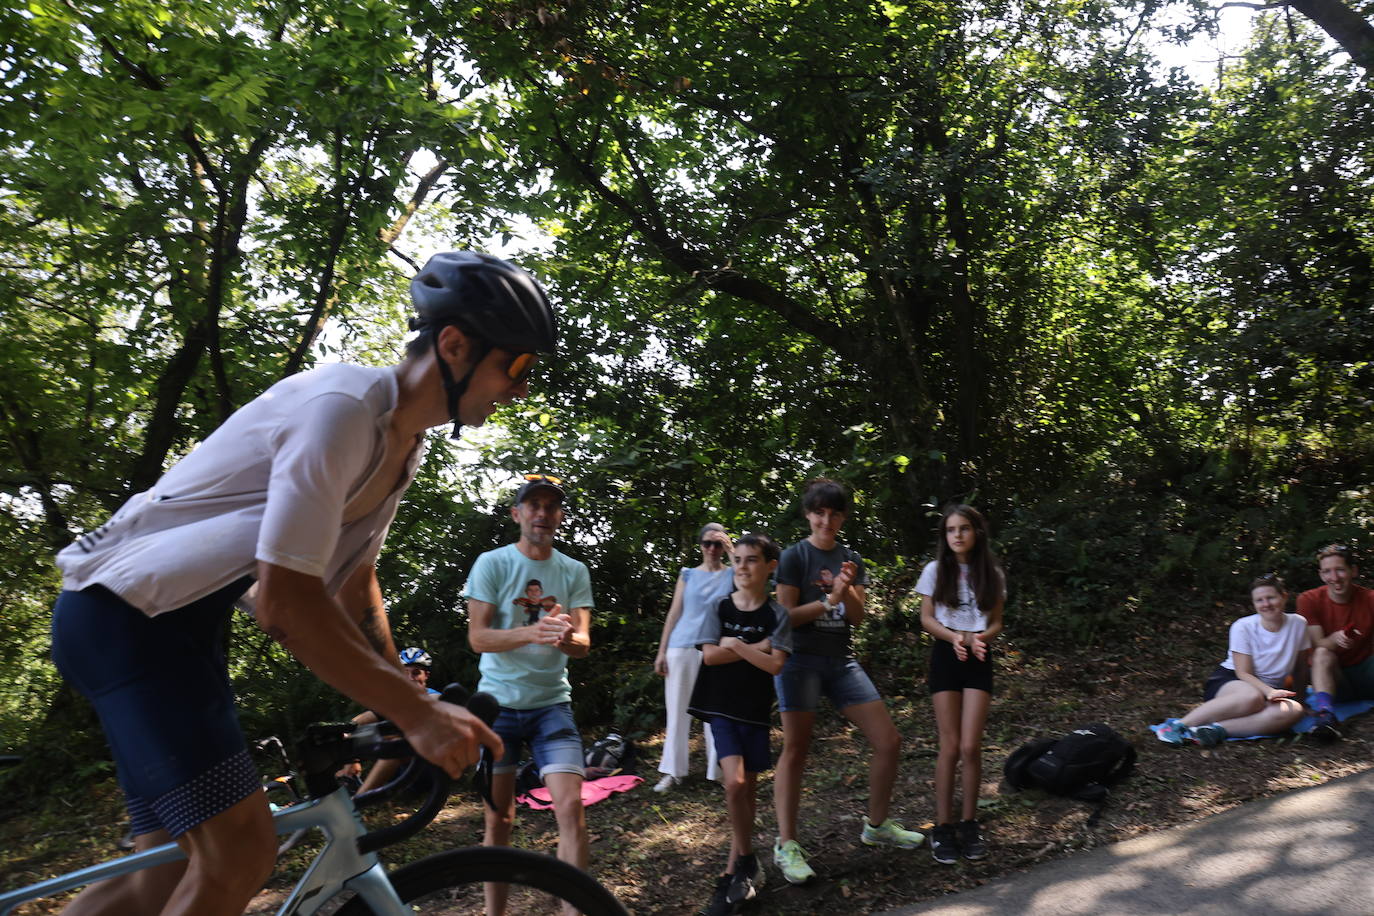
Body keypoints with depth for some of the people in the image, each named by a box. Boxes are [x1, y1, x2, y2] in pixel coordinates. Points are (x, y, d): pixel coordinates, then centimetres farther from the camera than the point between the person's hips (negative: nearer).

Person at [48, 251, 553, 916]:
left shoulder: (403, 440, 5)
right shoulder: (342, 409, -26)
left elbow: (354, 582, 11)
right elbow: (284, 602, -29)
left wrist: (405, 702, 6)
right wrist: (417, 713, -26)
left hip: (184, 623, 9)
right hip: (123, 610, -9)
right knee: (240, 849, -16)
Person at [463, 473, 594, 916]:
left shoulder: (574, 571, 2)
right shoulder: (491, 563, -5)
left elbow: (583, 643, -5)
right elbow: (477, 637, -12)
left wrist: (568, 638, -31)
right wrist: (531, 633, -31)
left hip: (552, 703, 1)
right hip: (498, 702, -1)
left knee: (571, 806, -10)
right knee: (498, 817, 6)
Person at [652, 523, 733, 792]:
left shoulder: (732, 575, 7)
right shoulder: (688, 575, 11)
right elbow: (674, 613, 9)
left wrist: (731, 549, -11)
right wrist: (661, 651, 3)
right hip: (682, 648, 2)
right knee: (678, 710, 4)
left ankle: (719, 772, 10)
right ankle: (672, 772, 11)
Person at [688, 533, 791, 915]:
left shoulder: (777, 615, -2)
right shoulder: (720, 607, 0)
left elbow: (775, 665, -12)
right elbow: (710, 655, -10)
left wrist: (736, 644, -17)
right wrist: (756, 648, -13)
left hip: (755, 711, 1)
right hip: (722, 708, -1)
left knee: (749, 789, 7)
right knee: (735, 783, -16)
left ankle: (733, 870, 22)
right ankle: (747, 861, 4)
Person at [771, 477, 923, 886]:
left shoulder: (851, 559, 11)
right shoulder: (794, 556, -6)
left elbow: (857, 618, 6)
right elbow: (786, 616, -10)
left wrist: (848, 589, -13)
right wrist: (829, 600, -19)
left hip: (841, 660, 6)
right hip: (801, 660, -6)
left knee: (889, 742, 4)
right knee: (795, 750, -3)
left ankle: (876, 825, 23)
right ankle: (786, 845, 8)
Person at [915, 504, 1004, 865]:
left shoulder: (991, 573, 3)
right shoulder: (935, 571, -2)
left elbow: (996, 622, 7)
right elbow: (926, 619, -1)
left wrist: (980, 638, -15)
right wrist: (953, 636, -20)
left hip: (978, 659, 1)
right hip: (945, 657, -1)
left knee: (970, 747, -4)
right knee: (951, 747, -1)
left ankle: (969, 824, 13)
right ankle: (943, 828, 10)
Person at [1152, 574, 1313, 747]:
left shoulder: (1298, 624, -1)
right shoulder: (1243, 627, -9)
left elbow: (1300, 667, 9)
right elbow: (1243, 673, -12)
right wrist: (1269, 692, -29)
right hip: (1228, 680, -3)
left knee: (1294, 711, -33)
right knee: (1251, 697, -41)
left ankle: (1217, 729, -40)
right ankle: (1178, 725, -38)